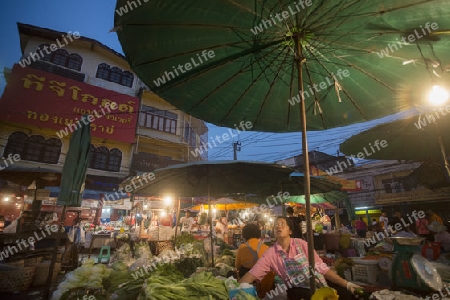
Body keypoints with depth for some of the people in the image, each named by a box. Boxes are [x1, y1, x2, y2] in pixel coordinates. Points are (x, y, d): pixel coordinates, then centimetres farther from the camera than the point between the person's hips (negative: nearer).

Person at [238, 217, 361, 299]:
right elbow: (252, 274, -8)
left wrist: (346, 283, -6)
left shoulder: (301, 244, -4)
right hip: (298, 290, -1)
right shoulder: (270, 253, -4)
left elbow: (322, 268, -1)